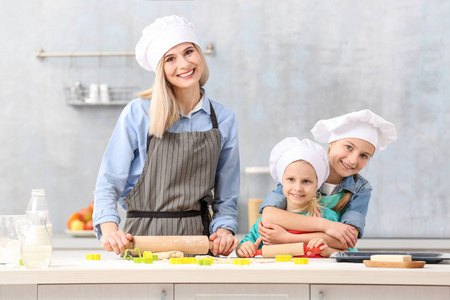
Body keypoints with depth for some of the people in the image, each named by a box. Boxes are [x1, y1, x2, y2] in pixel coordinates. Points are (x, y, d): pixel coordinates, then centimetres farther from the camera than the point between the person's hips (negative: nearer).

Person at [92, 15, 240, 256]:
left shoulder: (224, 119, 9)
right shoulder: (138, 114, 1)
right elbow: (108, 184, 1)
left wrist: (224, 229, -3)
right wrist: (109, 230, -15)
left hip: (197, 237, 2)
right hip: (144, 238, -2)